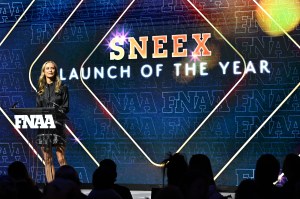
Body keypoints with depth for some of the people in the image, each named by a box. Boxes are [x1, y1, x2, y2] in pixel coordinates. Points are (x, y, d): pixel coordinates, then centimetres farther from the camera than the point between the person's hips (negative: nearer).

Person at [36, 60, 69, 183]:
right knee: (47, 160, 3)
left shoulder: (62, 88, 5)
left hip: (57, 125, -3)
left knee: (61, 160, -9)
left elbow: (66, 108, 1)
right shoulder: (41, 89, 14)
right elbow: (37, 108, 14)